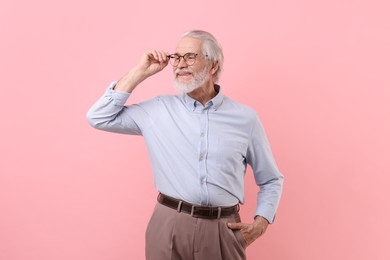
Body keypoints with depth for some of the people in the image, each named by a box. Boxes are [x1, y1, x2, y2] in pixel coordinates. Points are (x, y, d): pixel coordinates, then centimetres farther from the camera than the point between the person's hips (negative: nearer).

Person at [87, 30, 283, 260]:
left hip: (223, 231, 0)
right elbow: (99, 118, 0)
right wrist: (140, 73, -1)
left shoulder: (245, 118, 3)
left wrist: (262, 221, -3)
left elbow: (271, 180, 12)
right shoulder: (159, 109, 4)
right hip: (169, 227, 0)